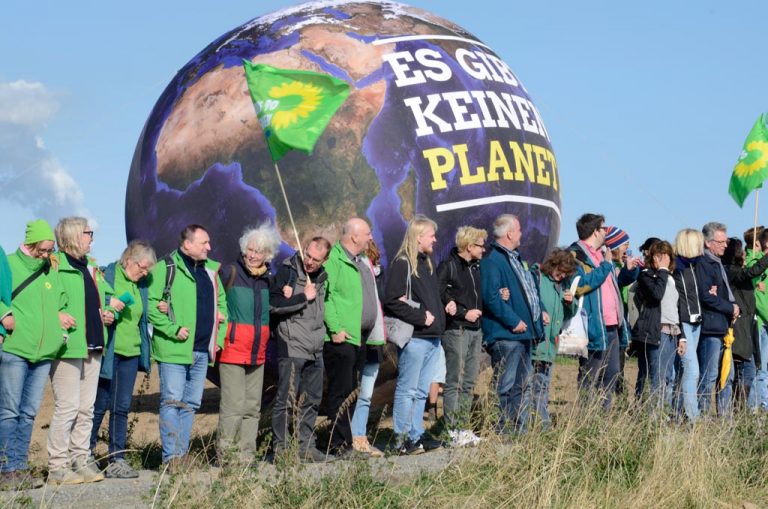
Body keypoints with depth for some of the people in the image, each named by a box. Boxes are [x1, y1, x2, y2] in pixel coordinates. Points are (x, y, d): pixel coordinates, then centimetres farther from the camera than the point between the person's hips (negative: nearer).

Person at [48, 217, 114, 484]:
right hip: (68, 348, -8)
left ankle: (81, 460, 18)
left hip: (92, 347, 8)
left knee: (86, 409, 11)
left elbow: (104, 298, 29)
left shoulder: (92, 268, 18)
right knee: (67, 408, -8)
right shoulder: (57, 267, -10)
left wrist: (109, 312, 10)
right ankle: (57, 467, -2)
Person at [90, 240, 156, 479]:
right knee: (99, 406, -1)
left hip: (131, 352, 6)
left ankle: (117, 460, 8)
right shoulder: (107, 275, -7)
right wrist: (108, 307, -23)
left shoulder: (141, 285, 13)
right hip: (108, 351, -6)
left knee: (122, 407, 5)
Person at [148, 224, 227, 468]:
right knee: (172, 401, -6)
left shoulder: (211, 269, 15)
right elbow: (151, 304, -13)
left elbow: (221, 302, 25)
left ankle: (182, 454, 17)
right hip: (174, 349, -7)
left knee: (191, 403, 10)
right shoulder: (166, 268, -7)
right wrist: (173, 329, -18)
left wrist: (219, 336, 14)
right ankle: (171, 457, -6)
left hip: (202, 351, 7)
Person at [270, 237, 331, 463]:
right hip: (291, 348, -7)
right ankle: (281, 448, -1)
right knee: (286, 400, -6)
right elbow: (274, 304, -18)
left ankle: (306, 446, 17)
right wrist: (304, 297, -12)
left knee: (312, 400, 10)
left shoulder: (322, 277, 13)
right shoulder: (288, 271, -7)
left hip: (315, 350, 7)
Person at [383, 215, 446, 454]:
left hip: (432, 336, 9)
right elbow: (392, 301, -17)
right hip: (414, 338, -9)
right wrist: (420, 317, -16)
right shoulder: (402, 264, -10)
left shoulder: (427, 262, 17)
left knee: (422, 391, 12)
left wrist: (439, 315, 3)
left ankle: (416, 435, 18)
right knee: (407, 390, -3)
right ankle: (402, 440, 0)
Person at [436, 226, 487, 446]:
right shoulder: (448, 266, -9)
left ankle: (464, 428, 15)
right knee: (454, 382, -6)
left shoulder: (475, 267, 17)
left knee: (469, 382, 9)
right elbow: (439, 297, -15)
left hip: (475, 329, 8)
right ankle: (452, 431, -4)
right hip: (456, 329, -8)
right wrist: (464, 313, -15)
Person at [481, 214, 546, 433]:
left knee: (523, 386, 15)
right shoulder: (492, 261, -14)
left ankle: (521, 429, 21)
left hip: (523, 332, 11)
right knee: (506, 387, -7)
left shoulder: (515, 258, 18)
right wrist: (513, 321, -22)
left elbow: (530, 288, 28)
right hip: (505, 335, -11)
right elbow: (491, 297, -23)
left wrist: (540, 311, 14)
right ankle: (505, 431, -4)